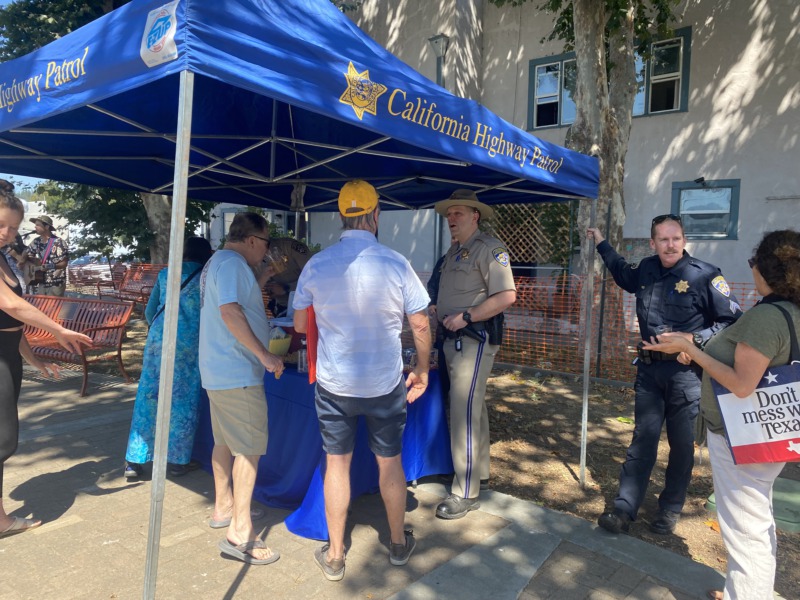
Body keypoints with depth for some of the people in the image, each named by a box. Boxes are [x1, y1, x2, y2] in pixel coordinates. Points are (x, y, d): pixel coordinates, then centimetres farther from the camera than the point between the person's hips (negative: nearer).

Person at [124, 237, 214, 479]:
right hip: (187, 344, -4)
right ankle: (177, 461, 15)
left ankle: (134, 461, 15)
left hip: (156, 339, 4)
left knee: (147, 397, 9)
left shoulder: (165, 274, 12)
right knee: (182, 401, 6)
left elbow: (150, 311, 14)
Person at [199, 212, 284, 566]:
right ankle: (239, 533, -2)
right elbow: (230, 312, -28)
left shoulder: (217, 262, 16)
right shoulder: (232, 263, -17)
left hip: (217, 371, 11)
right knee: (249, 448, -6)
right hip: (237, 373, -11)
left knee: (225, 441, 20)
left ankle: (223, 507, 34)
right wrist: (265, 355, -27)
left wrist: (263, 282, 19)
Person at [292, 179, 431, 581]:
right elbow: (421, 326, -6)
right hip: (385, 384, -1)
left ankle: (334, 556, 27)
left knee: (337, 464, 14)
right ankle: (399, 543, 36)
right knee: (390, 463, 17)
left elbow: (300, 325, 4)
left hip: (333, 383, 1)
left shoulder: (316, 265, -7)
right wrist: (422, 371, 8)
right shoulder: (395, 265, -12)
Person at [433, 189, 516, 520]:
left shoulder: (489, 248, -11)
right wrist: (439, 311, 5)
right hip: (454, 339, 9)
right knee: (474, 409, 17)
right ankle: (479, 474, 31)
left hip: (475, 340, -9)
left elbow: (507, 295, -20)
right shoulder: (454, 251, 17)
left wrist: (466, 316, -21)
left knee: (464, 414, -9)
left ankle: (465, 493, 1)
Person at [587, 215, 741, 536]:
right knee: (642, 439, 6)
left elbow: (732, 320, -8)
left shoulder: (704, 275, -10)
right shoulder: (646, 270, 7)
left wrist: (695, 339, -19)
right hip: (649, 368, 4)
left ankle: (670, 511, 24)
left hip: (685, 371, -4)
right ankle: (624, 509, 8)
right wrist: (601, 243, 32)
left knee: (681, 444, 8)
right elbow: (623, 273, 31)